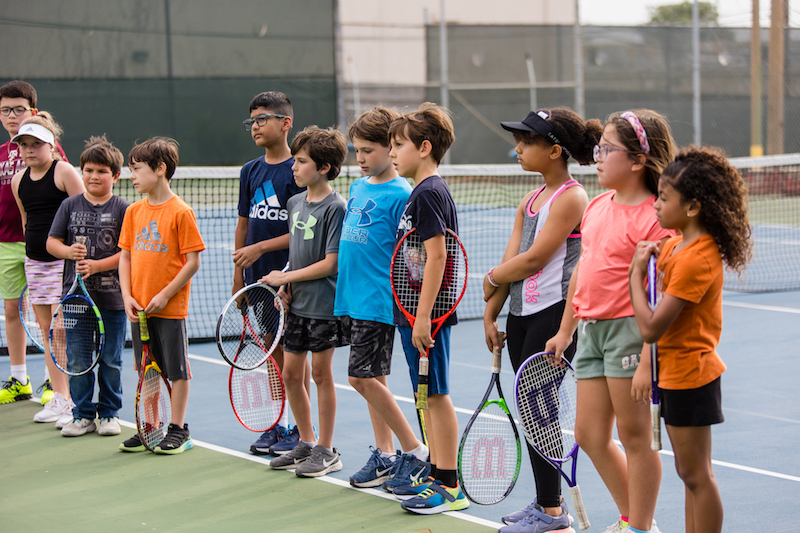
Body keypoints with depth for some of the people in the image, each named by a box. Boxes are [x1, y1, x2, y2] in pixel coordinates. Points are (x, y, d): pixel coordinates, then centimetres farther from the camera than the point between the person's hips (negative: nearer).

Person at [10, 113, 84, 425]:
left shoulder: (64, 172, -9)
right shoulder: (18, 181, 10)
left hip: (64, 259, -6)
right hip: (34, 261, 7)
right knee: (46, 331, 7)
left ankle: (73, 402, -5)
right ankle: (58, 398, 13)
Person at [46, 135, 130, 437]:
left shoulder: (122, 209, -2)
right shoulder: (70, 206, 6)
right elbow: (52, 242, 6)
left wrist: (98, 265, -17)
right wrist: (68, 251, -14)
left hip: (111, 297, -2)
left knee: (110, 360, 6)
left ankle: (109, 413, 19)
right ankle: (83, 415, 16)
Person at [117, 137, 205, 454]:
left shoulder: (180, 212, -11)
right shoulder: (134, 211, 7)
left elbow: (193, 260, -11)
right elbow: (125, 257, 10)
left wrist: (165, 295, -14)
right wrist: (127, 296, -1)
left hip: (170, 308, -6)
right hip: (139, 307, 6)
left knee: (177, 369, 3)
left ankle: (178, 430, 12)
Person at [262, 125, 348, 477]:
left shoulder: (335, 208, -14)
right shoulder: (295, 203, 10)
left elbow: (329, 263, -16)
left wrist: (285, 277, -12)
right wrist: (286, 285, 3)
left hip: (324, 305, -7)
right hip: (297, 304, 7)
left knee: (321, 373, 0)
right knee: (290, 374, 10)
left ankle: (326, 451, 10)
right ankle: (306, 443, 24)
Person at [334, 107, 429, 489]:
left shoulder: (399, 195, -11)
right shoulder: (358, 188, 12)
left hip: (378, 301, -8)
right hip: (354, 298, 8)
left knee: (362, 377, -9)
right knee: (372, 379, 11)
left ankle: (415, 450, 0)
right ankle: (384, 455, 19)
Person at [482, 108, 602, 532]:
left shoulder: (571, 198, -12)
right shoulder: (529, 202, 14)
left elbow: (534, 259, -16)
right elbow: (510, 260, 12)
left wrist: (491, 278, -1)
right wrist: (490, 314, 6)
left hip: (554, 313, -8)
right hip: (521, 314, 8)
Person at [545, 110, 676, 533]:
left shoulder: (652, 218, -14)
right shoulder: (597, 206, 12)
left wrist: (647, 362, -21)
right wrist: (566, 330, 22)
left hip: (630, 328, -8)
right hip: (592, 328, 8)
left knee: (634, 435, 2)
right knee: (590, 436, 11)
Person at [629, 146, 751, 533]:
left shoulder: (696, 259, -24)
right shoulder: (676, 244, 6)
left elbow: (651, 328, -26)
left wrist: (636, 273, -15)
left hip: (690, 376, -10)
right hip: (675, 373, 10)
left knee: (697, 475, -1)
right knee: (688, 472, 17)